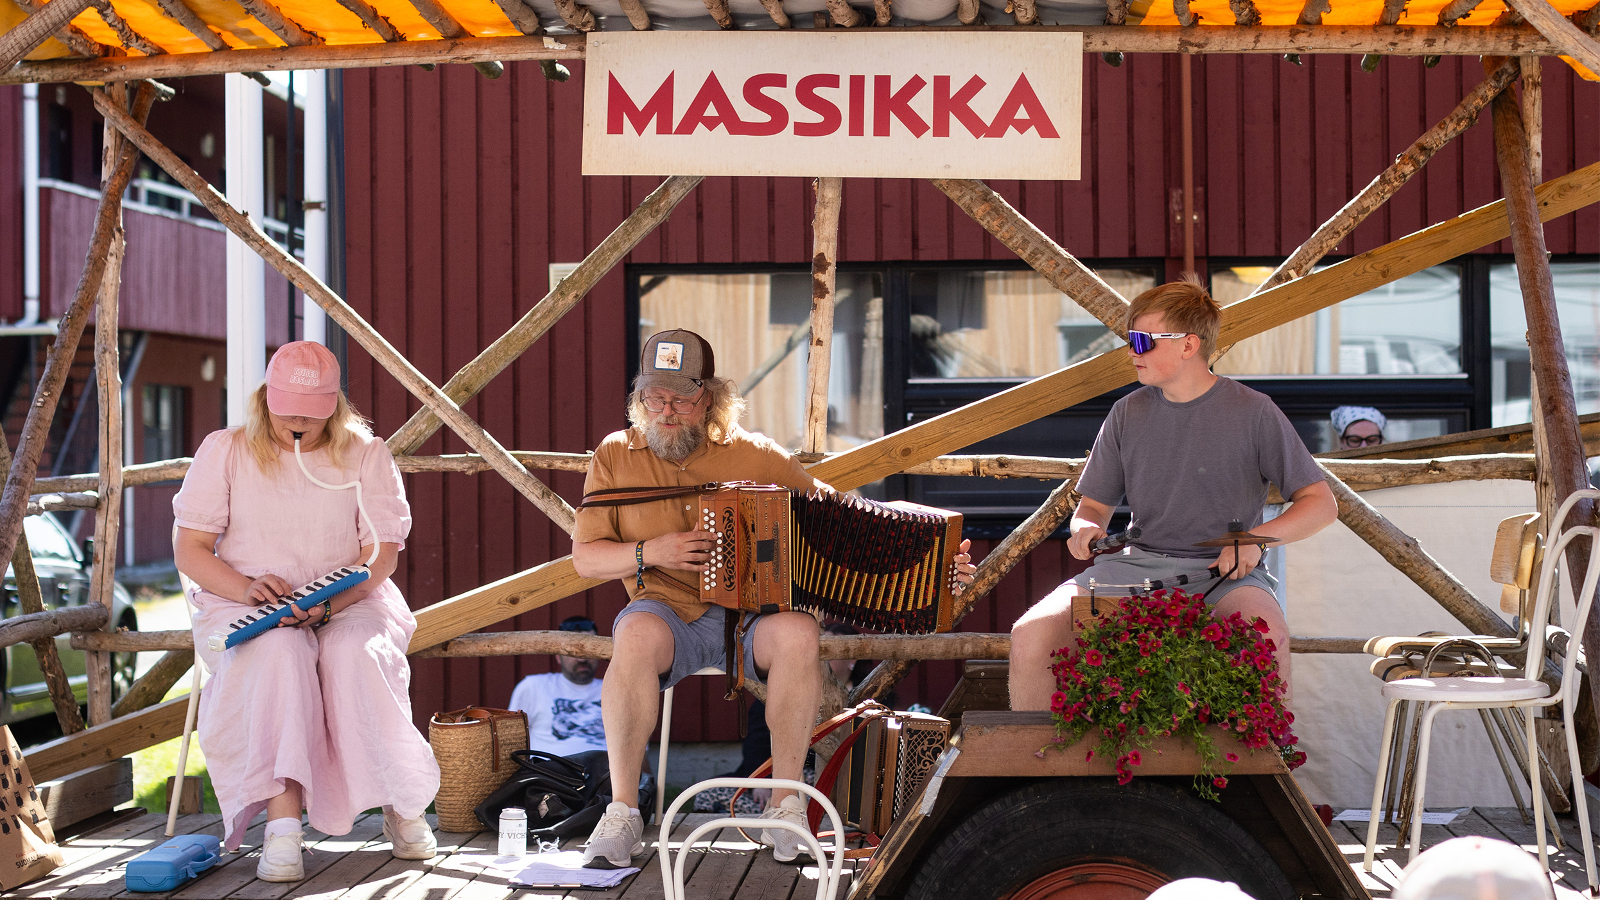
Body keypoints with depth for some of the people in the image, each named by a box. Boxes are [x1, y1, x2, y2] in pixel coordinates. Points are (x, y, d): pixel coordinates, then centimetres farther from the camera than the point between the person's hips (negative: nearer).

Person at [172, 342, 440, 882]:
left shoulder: (364, 454, 6)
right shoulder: (224, 451, 6)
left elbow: (382, 553, 0)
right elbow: (189, 550, 2)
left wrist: (331, 601, -20)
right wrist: (247, 589, -19)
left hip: (349, 603, 1)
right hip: (242, 606, 0)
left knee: (356, 653, -35)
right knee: (280, 650, -36)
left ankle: (402, 805, -20)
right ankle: (282, 823, -42)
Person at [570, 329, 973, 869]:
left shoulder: (753, 454, 6)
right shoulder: (616, 455, 7)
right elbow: (585, 558, 8)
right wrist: (653, 552, -11)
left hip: (753, 613, 1)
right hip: (668, 610, 0)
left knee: (797, 634, -34)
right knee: (638, 637, -37)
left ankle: (786, 804, -19)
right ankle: (622, 812, -25)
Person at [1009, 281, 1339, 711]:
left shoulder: (1252, 412, 0)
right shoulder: (1128, 413, 11)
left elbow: (1321, 503, 1)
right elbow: (1095, 505, 18)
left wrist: (1257, 537, -15)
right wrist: (1085, 528, -7)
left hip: (1222, 569, -3)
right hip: (1139, 560, 3)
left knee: (1266, 635, -38)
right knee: (1030, 634, -22)